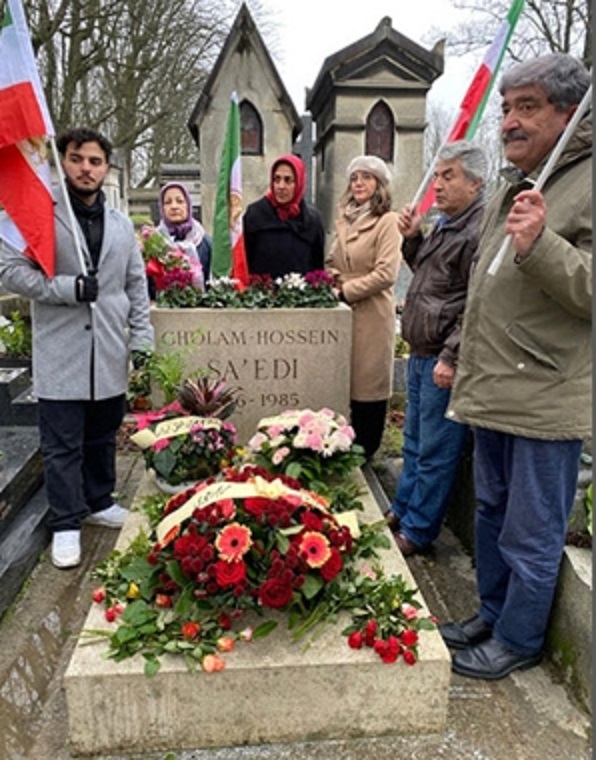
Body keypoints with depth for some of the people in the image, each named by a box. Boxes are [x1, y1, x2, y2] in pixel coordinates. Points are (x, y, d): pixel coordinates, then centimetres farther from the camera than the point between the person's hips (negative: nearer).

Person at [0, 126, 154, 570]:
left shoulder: (121, 224, 12)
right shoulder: (38, 213, -3)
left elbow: (137, 285, 13)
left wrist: (142, 340, 5)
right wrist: (69, 288, -18)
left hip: (110, 353, 4)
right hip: (61, 353, -4)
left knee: (103, 438, 16)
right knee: (62, 446, 3)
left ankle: (99, 502, 34)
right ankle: (66, 525, 17)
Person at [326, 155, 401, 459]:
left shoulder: (387, 221, -7)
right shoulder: (345, 219, 14)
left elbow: (386, 273, -16)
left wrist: (346, 291, -12)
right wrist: (333, 278, 0)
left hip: (371, 312, -6)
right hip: (343, 311, 7)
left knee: (367, 382, 2)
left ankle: (364, 452, 15)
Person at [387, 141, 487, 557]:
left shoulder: (480, 231, -17)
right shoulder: (446, 224, 14)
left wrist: (451, 357, -23)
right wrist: (412, 238, 9)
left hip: (444, 360, -10)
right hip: (421, 353, 10)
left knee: (435, 452, 2)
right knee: (414, 442, 20)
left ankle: (417, 531, 15)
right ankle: (402, 512, 35)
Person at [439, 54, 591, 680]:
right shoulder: (511, 189, 15)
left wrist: (540, 245, -31)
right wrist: (461, 359, 22)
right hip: (494, 393, 9)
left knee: (531, 535, 6)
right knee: (491, 512, 21)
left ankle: (518, 640, 26)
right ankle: (490, 615, 39)